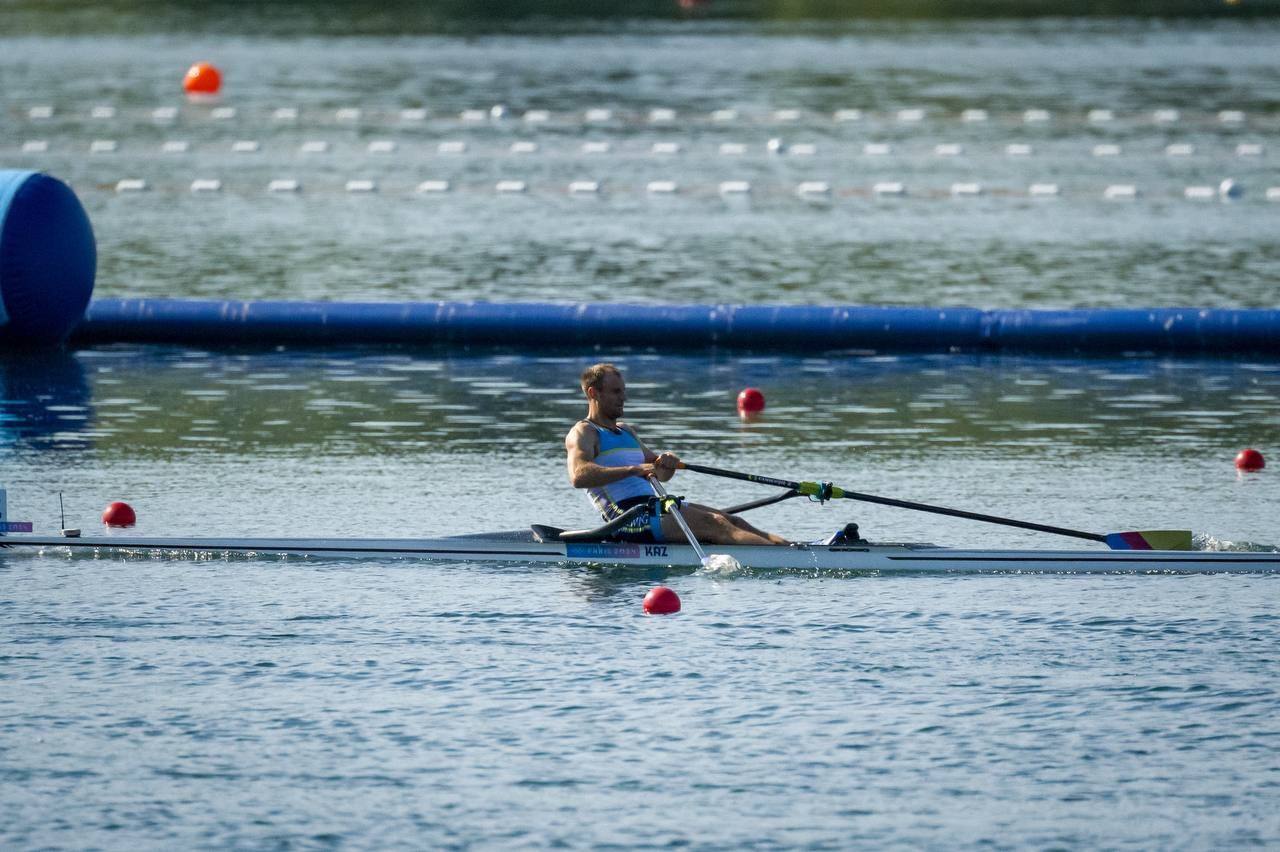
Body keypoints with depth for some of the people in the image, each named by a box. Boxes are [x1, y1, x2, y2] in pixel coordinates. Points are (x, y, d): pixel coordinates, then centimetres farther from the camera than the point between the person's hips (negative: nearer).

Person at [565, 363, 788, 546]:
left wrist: (668, 461, 0)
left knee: (731, 521, -5)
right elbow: (579, 476, -22)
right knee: (713, 524, -22)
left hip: (652, 505, 9)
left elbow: (661, 475, 26)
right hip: (629, 518, -9)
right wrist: (634, 469, -30)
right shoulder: (582, 434, -1)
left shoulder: (625, 430, 27)